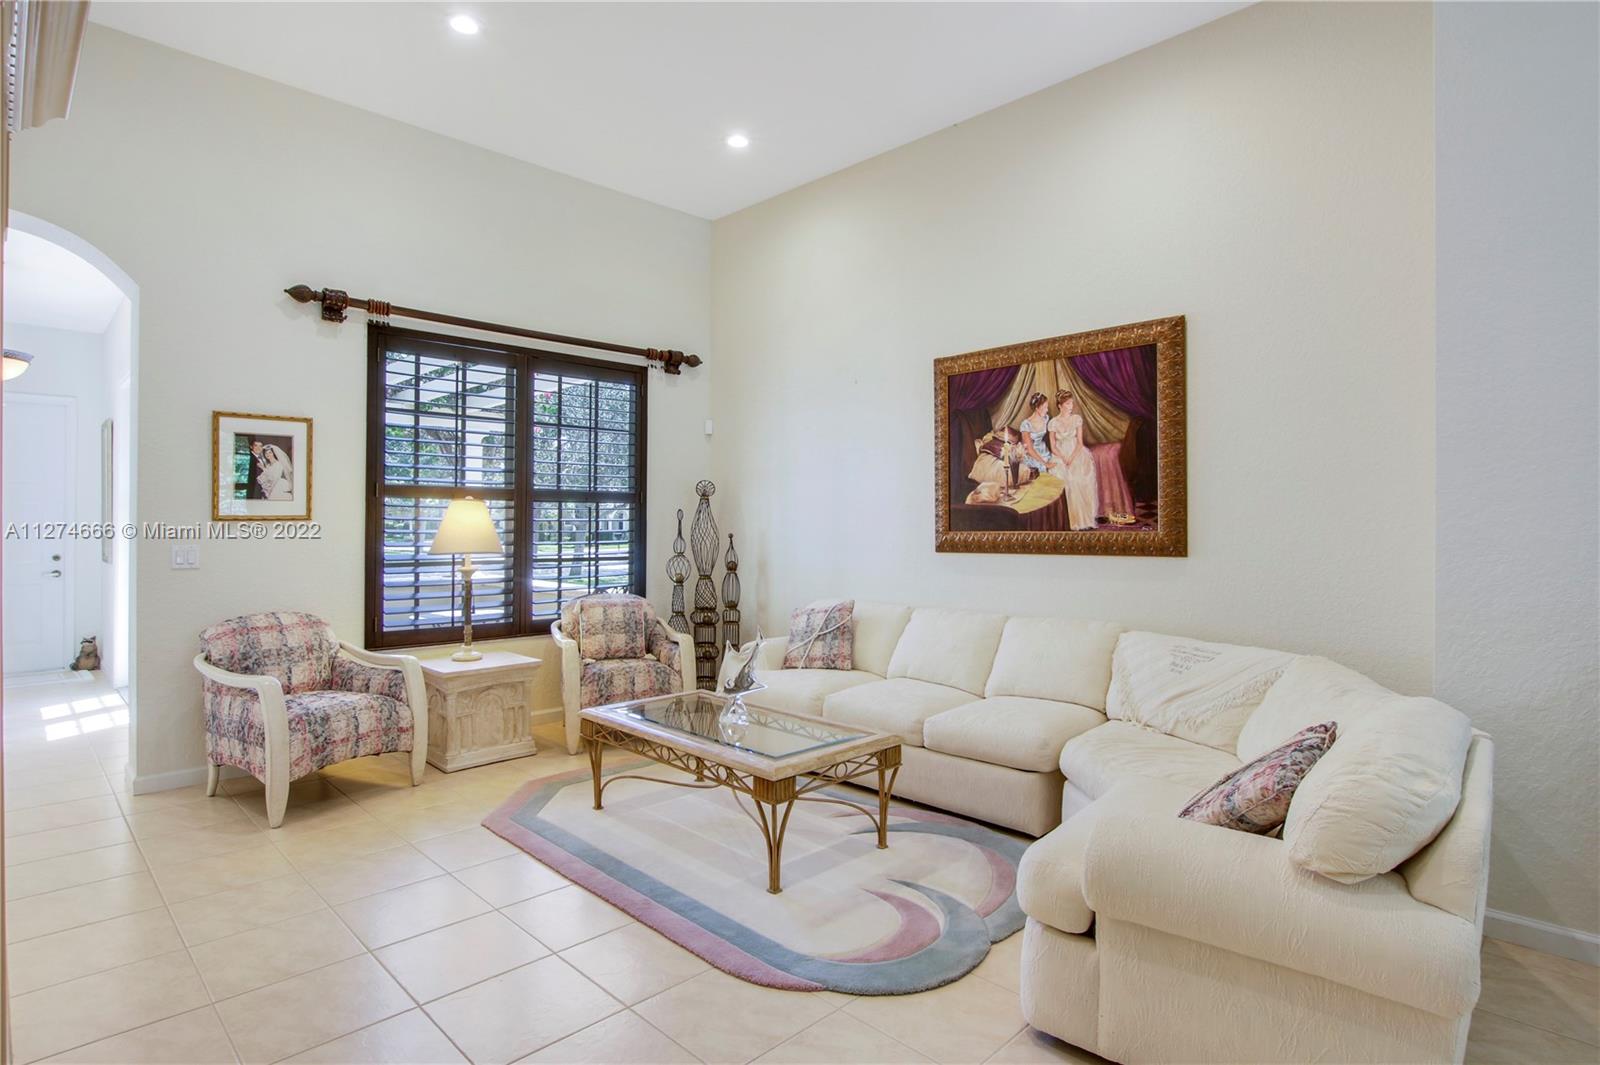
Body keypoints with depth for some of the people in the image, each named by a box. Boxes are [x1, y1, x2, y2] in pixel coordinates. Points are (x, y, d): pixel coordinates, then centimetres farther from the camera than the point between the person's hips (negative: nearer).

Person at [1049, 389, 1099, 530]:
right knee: (1067, 479, -25)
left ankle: (1086, 516, -15)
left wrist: (1071, 458, -14)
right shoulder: (1053, 422, 2)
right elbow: (1053, 447, 1)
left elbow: (1080, 442, 0)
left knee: (1084, 476, -23)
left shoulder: (1077, 419, 4)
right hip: (1061, 455, -1)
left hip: (1077, 453, 1)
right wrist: (1064, 459, -13)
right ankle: (1074, 519, -19)